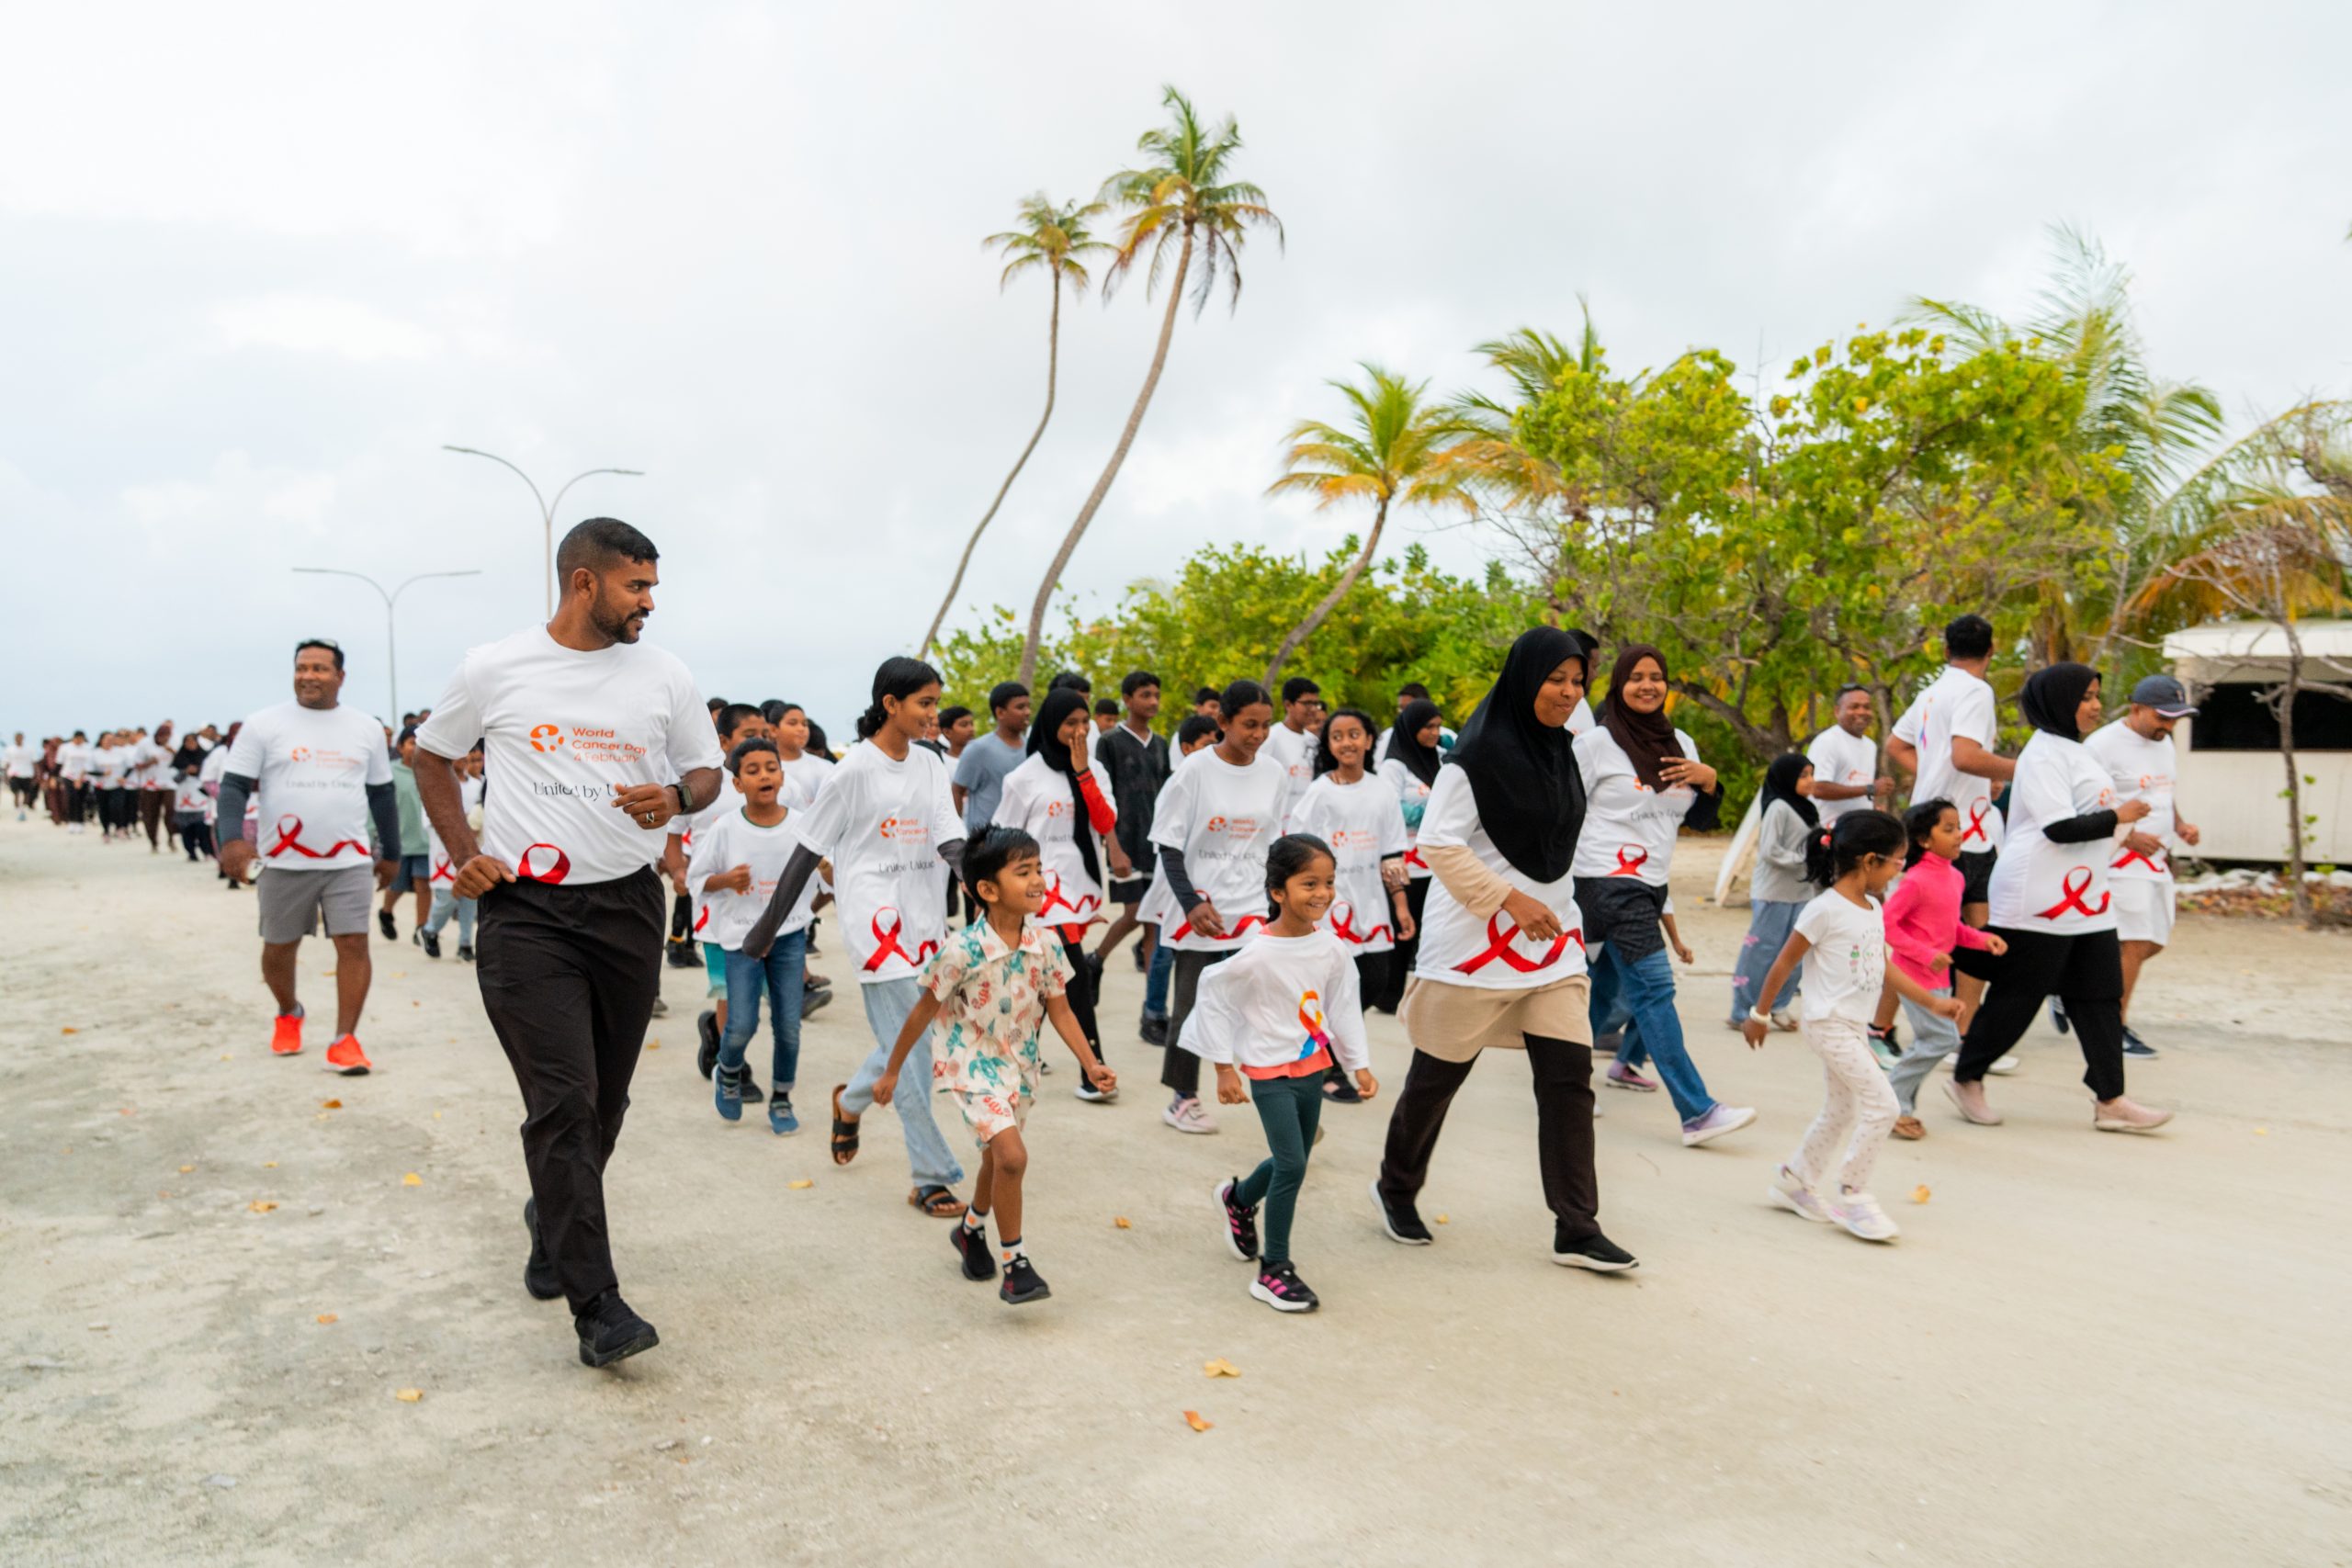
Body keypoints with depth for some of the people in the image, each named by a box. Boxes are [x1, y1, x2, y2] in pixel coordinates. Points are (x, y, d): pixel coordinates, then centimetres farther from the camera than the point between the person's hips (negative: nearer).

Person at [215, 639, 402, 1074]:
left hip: (349, 861, 1)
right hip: (285, 861, 0)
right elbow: (234, 785, -4)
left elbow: (381, 794, 15)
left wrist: (391, 852, 17)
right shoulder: (263, 724, -1)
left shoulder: (367, 727, 7)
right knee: (278, 947, 13)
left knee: (353, 944, -8)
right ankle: (288, 1013, 40)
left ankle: (345, 1039, -2)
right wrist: (232, 838, -20)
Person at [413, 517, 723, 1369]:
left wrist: (676, 797, -13)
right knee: (563, 1101, -9)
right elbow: (432, 757, 12)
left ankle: (553, 1222, 41)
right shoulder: (492, 669, -2)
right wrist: (464, 854, 1)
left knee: (603, 1099, 14)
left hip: (628, 907, 3)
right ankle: (596, 1304, -4)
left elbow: (706, 770, 11)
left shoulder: (663, 675, 3)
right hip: (525, 912, -3)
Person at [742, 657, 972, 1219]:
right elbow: (807, 851, -5)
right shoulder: (854, 770, -9)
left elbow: (949, 839, -3)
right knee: (910, 1045, -8)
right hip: (875, 915, -6)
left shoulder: (930, 765, 8)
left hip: (924, 918, 7)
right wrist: (768, 925, -2)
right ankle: (931, 1177, 1)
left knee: (906, 1041, 15)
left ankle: (849, 1100, 45)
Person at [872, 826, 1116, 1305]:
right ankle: (1014, 1265, -5)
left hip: (1019, 1063, 6)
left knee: (997, 1158, 21)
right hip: (972, 1063, -6)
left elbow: (1060, 1010, 1)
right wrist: (891, 1071, -3)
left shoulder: (1044, 945, -10)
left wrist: (1091, 1065, -9)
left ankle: (971, 1230, 50)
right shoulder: (963, 951, -23)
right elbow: (923, 1012, -12)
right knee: (1012, 1155, -21)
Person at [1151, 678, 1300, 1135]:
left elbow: (1275, 845, 12)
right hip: (1199, 910, -2)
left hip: (1253, 909, 3)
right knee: (1191, 1006, 7)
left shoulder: (1275, 774, 3)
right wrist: (1191, 904, -14)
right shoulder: (1196, 770, -8)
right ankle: (1182, 1098, 22)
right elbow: (1169, 845, -6)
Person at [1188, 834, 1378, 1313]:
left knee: (1292, 1162, 17)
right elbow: (1215, 999, -13)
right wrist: (1225, 1068, -9)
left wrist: (1359, 1065, 7)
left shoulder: (1331, 947, -5)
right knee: (1292, 1165, -11)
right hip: (1270, 1072, -6)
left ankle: (1237, 1198, 48)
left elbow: (1344, 1006, 7)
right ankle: (1273, 1271, 4)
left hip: (1313, 1066, 6)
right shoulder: (1259, 954, -22)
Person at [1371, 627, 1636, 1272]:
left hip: (1551, 939, 7)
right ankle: (1396, 1188, 30)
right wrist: (1510, 899, -21)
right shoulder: (1478, 755, -14)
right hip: (1475, 944, -6)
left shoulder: (1562, 753, 10)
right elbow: (1438, 843, -18)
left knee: (1569, 1077, -1)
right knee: (1439, 1074, 8)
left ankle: (1576, 1230, 7)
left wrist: (1559, 911, 17)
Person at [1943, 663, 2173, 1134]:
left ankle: (2110, 1100, 9)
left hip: (2085, 897, 10)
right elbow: (2059, 826, -22)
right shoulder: (2044, 753, -14)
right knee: (2016, 995, -1)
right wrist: (2116, 817, -14)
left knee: (2100, 996, 6)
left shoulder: (2073, 751, 17)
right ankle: (1966, 1079, 13)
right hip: (2040, 899, -10)